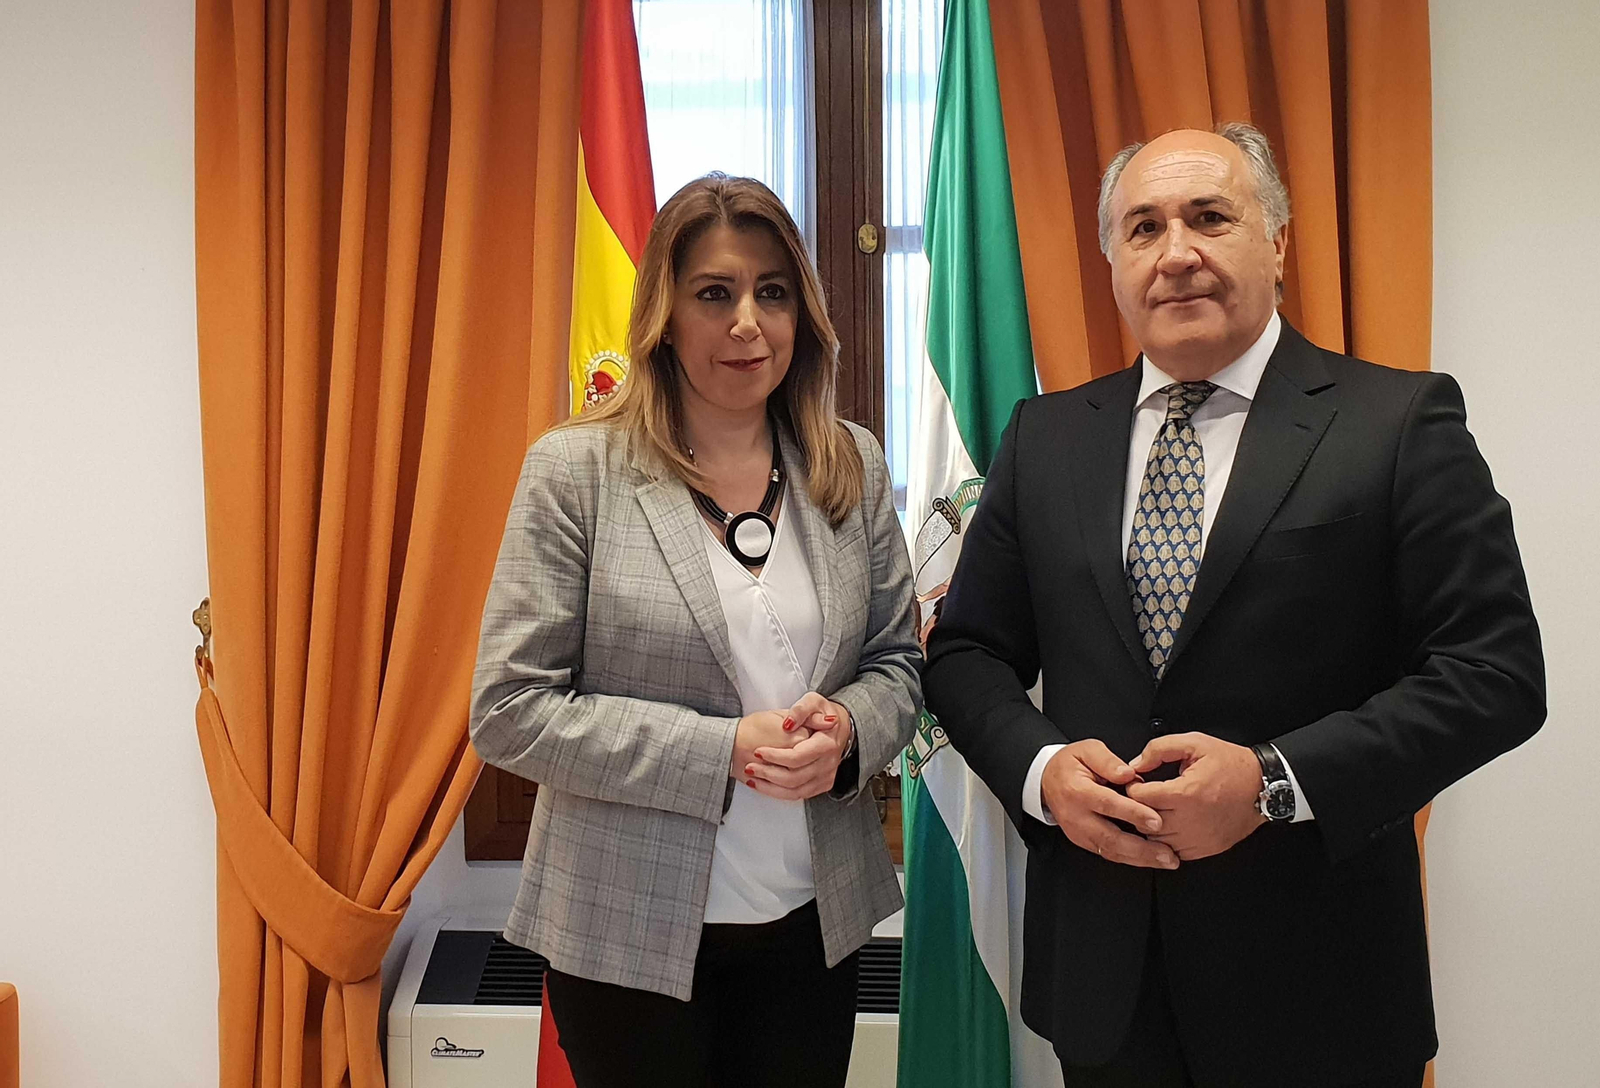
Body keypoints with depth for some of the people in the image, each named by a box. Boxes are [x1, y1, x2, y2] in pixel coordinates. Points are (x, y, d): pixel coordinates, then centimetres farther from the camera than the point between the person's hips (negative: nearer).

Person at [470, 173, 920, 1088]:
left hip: (817, 918, 4)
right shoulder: (575, 471, -10)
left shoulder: (854, 467, 1)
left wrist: (846, 730, -15)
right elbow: (510, 712, -12)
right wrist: (724, 750, -19)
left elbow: (899, 662, 7)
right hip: (630, 934, -3)